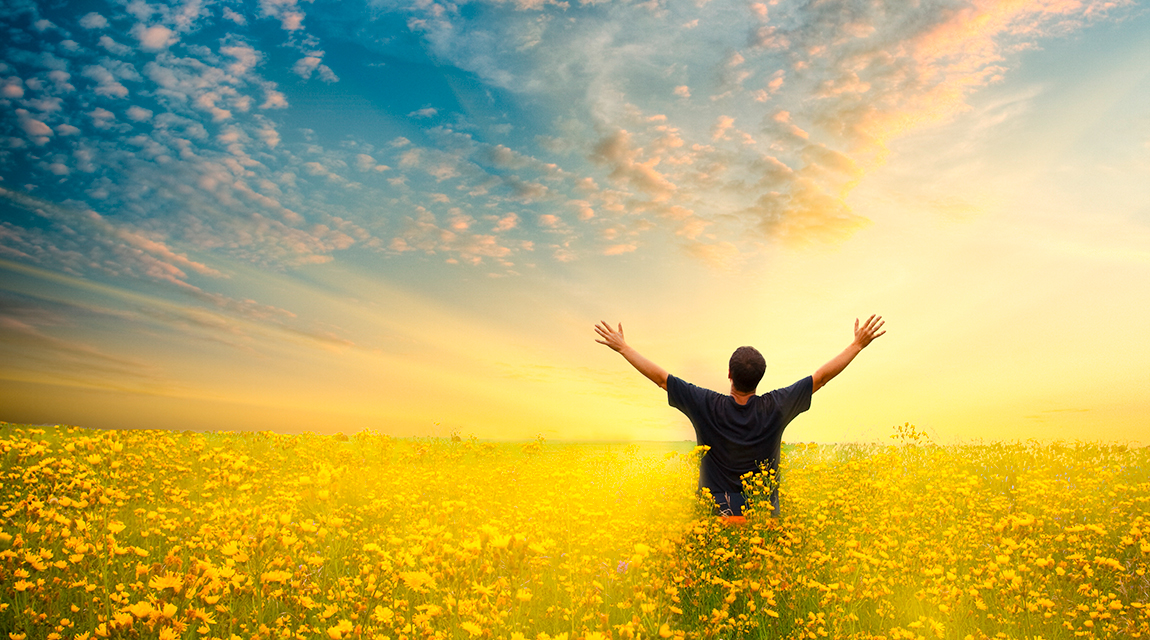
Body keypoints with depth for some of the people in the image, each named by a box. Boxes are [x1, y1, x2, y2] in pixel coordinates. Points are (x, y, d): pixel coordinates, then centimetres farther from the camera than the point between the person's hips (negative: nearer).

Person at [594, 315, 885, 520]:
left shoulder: (706, 406, -11)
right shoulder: (776, 408, -8)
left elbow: (660, 377, -4)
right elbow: (822, 376, 0)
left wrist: (623, 347, 5)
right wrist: (858, 344, 9)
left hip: (717, 515, -1)